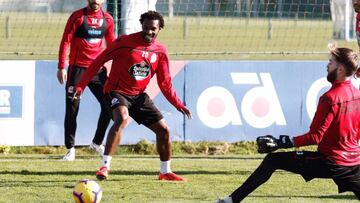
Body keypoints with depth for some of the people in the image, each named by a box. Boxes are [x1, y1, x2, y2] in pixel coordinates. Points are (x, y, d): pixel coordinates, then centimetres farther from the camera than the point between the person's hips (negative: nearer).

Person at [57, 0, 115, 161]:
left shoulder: (107, 19, 7)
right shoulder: (77, 17, -5)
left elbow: (111, 44, 17)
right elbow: (65, 41, -6)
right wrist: (61, 67, -12)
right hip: (77, 68, -4)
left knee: (108, 106, 1)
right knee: (72, 109, -2)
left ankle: (97, 143, 19)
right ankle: (70, 148, 5)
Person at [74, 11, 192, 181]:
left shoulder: (160, 52, 2)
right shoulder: (125, 42, -14)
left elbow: (165, 84, 11)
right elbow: (98, 62, -10)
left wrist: (178, 105, 2)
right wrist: (81, 86, -14)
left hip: (139, 95, 6)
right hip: (117, 92, -6)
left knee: (163, 129, 4)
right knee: (122, 118, -35)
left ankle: (165, 172, 25)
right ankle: (105, 167, -35)